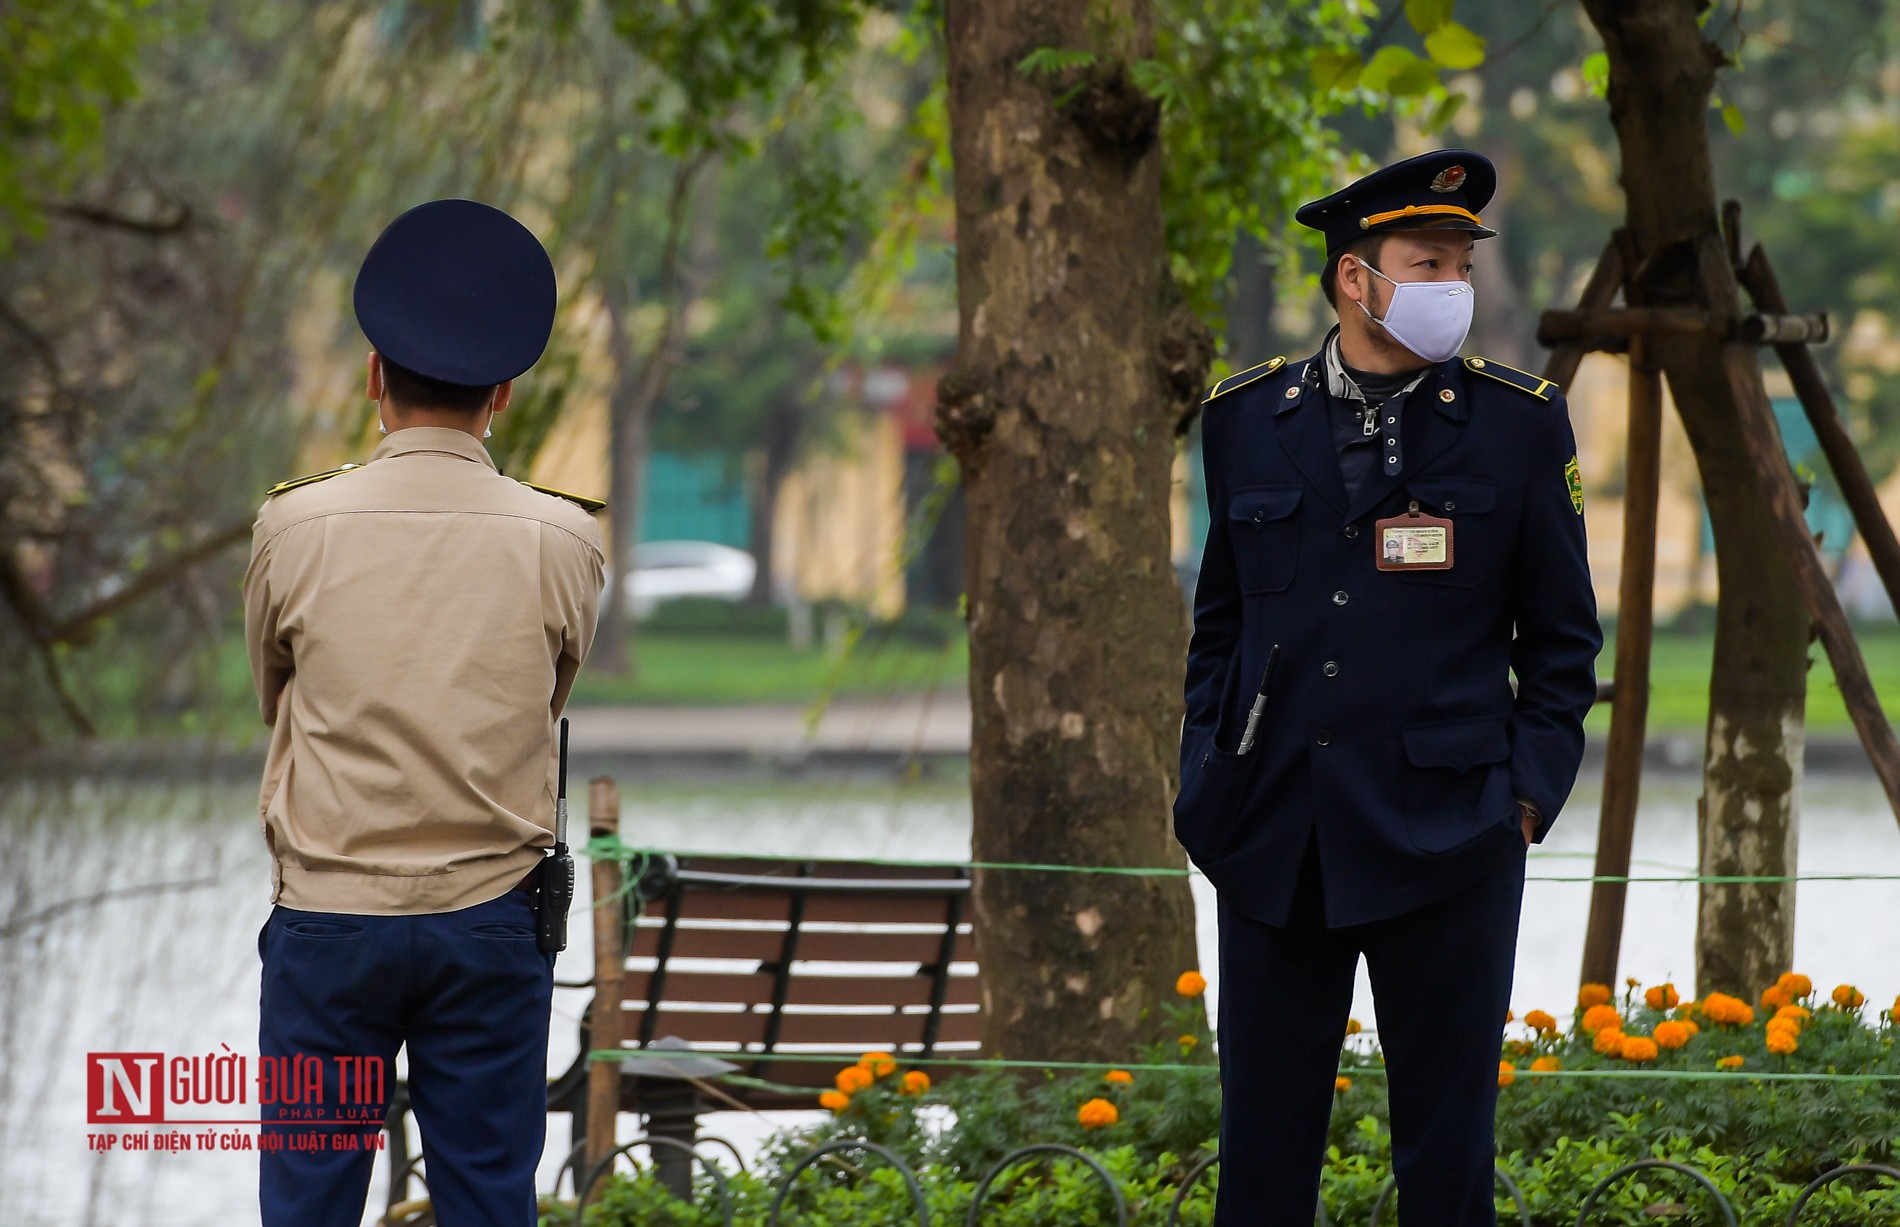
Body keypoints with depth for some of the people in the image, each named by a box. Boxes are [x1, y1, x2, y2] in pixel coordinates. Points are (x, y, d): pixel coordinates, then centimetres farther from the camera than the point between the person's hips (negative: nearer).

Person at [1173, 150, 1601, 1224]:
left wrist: (1531, 792, -1)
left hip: (1447, 843, -2)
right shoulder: (1246, 418, 7)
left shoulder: (1521, 425, 2)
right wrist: (1207, 776, 9)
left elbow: (1563, 640, 7)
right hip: (1273, 841, 2)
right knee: (1265, 1135, 5)